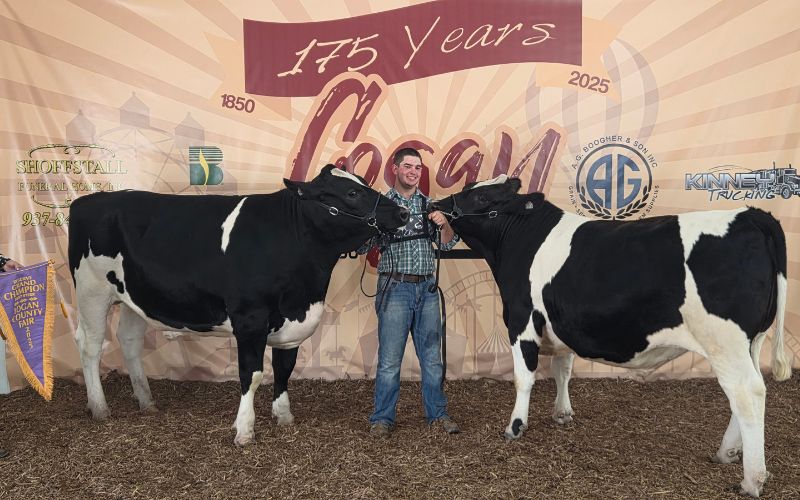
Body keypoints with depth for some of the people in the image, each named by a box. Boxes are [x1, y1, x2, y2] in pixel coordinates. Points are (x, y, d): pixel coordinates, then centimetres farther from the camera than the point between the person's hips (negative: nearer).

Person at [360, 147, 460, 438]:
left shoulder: (430, 205, 13)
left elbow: (448, 244, 8)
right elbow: (361, 247, -2)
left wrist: (444, 224, -11)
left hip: (427, 288, 4)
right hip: (395, 288, -3)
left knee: (432, 356, 11)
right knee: (389, 359, 0)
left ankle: (437, 413, 23)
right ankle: (382, 419, 11)